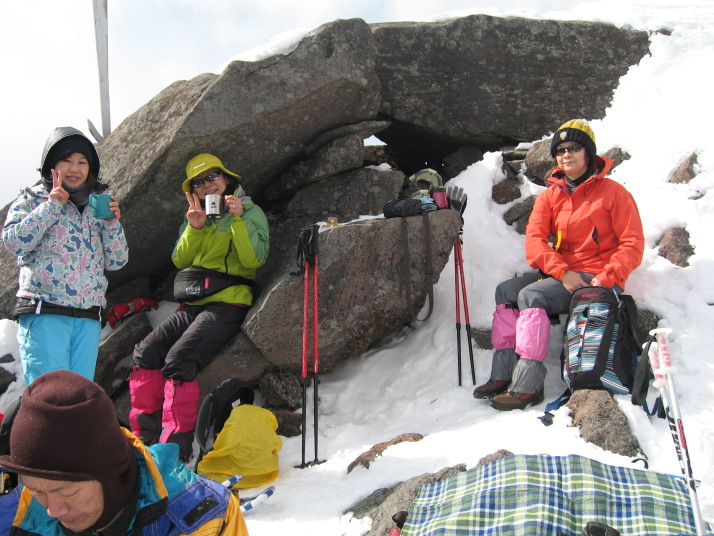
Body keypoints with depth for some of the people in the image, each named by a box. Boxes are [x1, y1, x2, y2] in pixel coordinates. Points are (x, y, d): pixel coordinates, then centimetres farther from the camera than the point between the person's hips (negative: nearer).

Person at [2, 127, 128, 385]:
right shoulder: (32, 199, 8)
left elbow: (116, 261, 12)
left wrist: (112, 223, -3)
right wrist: (51, 206, -9)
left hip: (88, 318, 4)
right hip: (44, 313, -4)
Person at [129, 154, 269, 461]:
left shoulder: (250, 212, 3)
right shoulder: (197, 217, 22)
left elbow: (255, 259, -12)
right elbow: (179, 261, 11)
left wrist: (238, 219, -20)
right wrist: (194, 228, -4)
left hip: (228, 304, -7)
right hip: (194, 305, 7)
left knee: (177, 361, -24)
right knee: (145, 353, -9)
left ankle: (175, 448, -19)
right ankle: (144, 436, -1)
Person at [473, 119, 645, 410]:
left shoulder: (613, 192, -3)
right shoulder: (550, 196, 10)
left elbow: (632, 244, -8)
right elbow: (534, 239, -3)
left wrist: (605, 279, -21)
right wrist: (563, 272, -19)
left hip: (597, 279, -6)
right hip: (559, 274, 6)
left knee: (531, 295, -27)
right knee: (506, 291, -13)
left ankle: (527, 385, -26)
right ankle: (503, 374, -13)